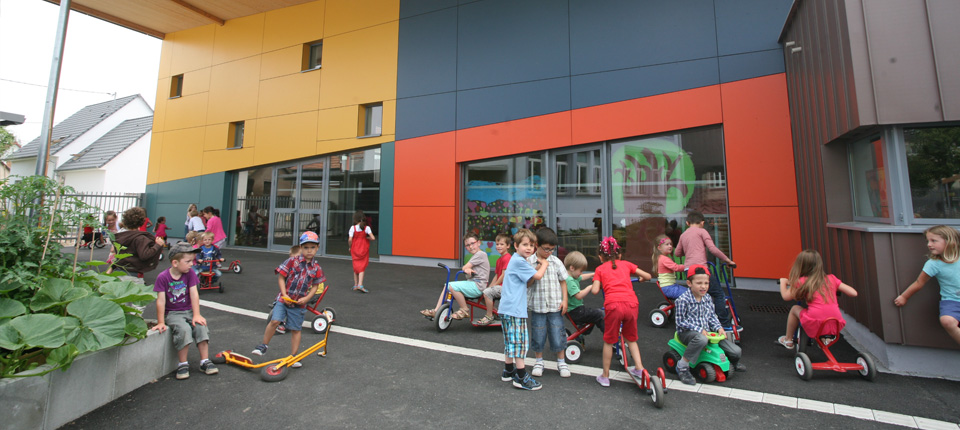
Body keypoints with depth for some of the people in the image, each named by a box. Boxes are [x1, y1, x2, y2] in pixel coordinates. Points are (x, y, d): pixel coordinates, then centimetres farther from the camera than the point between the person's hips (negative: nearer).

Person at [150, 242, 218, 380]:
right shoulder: (163, 277, -9)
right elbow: (161, 300, -11)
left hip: (189, 310, 3)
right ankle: (182, 364, -13)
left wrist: (196, 315, -14)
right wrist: (161, 322, -13)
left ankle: (205, 361, -12)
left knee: (201, 327, -22)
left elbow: (194, 295, -7)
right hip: (172, 313, -3)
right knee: (184, 329, -29)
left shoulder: (190, 274, -2)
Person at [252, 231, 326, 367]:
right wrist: (284, 295, -12)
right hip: (284, 298, -1)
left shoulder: (316, 268, -3)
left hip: (299, 303, 1)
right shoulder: (292, 261, -8)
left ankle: (293, 356, 21)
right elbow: (281, 277, -5)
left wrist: (306, 298, -10)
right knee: (274, 321, -14)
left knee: (296, 329, 8)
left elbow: (315, 286, 3)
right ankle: (264, 345, 13)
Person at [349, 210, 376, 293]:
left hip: (354, 250, 1)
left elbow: (350, 240, -14)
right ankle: (360, 285, -9)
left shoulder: (353, 228, -9)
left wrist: (350, 247, 4)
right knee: (362, 267, 5)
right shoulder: (367, 228, -8)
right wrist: (366, 237, 3)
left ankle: (355, 285, 19)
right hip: (364, 250, -1)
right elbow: (373, 238, -16)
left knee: (355, 267, 14)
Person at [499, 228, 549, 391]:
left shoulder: (516, 261, 16)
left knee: (511, 341, 18)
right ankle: (521, 378, 7)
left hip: (507, 308, 10)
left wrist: (539, 267, 3)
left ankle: (508, 372, 30)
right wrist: (544, 264, 5)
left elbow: (528, 283, 14)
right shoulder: (519, 262, -15)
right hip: (514, 309, -10)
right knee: (519, 341, -2)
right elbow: (538, 276, -14)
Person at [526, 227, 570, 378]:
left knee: (557, 335, 8)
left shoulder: (556, 262, 0)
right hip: (537, 305, -1)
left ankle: (561, 362, 30)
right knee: (538, 336, 10)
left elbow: (563, 281, 7)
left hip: (555, 305, 1)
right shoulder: (529, 262, -5)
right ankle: (538, 361, 32)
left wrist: (564, 300, 1)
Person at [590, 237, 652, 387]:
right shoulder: (626, 264, 21)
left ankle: (605, 376, 25)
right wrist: (640, 279, 42)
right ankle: (639, 368, 28)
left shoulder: (600, 269, 15)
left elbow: (595, 290, 3)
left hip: (613, 305, -2)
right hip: (631, 303, 3)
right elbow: (647, 276, 21)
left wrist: (592, 285, 25)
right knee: (630, 338, 28)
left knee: (609, 341, 15)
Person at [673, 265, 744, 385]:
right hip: (687, 332, -7)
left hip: (706, 331, 7)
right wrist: (699, 329, -21)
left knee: (736, 351, -2)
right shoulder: (683, 300, -18)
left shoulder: (707, 299, 5)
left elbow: (712, 316, 14)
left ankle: (733, 362, 40)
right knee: (701, 339, -42)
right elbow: (680, 322, -16)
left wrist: (719, 328, -4)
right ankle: (682, 367, -23)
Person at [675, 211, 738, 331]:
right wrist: (727, 260, 3)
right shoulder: (701, 231, 4)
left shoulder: (683, 235, 21)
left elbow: (677, 253, 27)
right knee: (719, 294, 1)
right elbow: (713, 249, -6)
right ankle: (725, 324, 2)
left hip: (688, 269, 6)